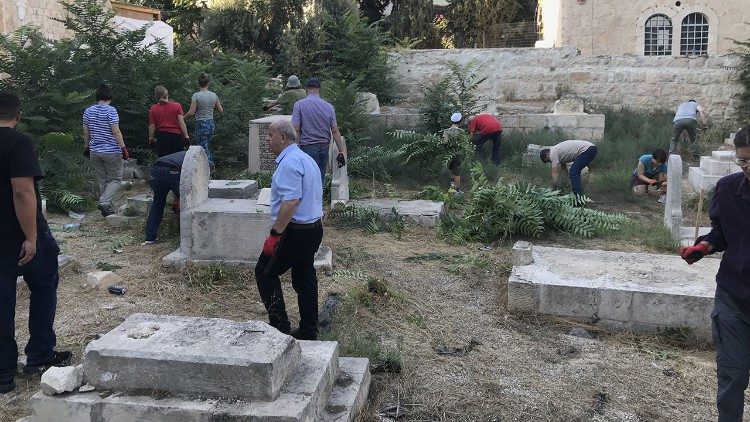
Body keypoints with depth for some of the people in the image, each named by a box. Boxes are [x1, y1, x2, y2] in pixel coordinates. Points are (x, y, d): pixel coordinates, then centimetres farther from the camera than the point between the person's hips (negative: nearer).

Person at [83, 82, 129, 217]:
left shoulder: (88, 111, 7)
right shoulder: (110, 111, -12)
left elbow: (86, 133, 11)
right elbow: (116, 132, -16)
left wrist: (86, 148, 22)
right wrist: (124, 148, -13)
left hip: (94, 152, 6)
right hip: (111, 152, -6)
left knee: (101, 181, 13)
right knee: (115, 179, 5)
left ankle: (107, 209, 18)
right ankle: (105, 202, -14)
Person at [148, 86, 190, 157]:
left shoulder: (153, 109, -2)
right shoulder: (177, 106, -4)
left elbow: (152, 126, 0)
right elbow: (181, 123, -7)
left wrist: (151, 138, 12)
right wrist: (186, 136, -2)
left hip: (161, 136, 1)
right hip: (176, 135, 0)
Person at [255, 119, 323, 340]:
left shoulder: (289, 163, -18)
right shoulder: (307, 159, 15)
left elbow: (291, 201, -27)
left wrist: (275, 234, -25)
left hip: (295, 231, -10)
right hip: (314, 228, 10)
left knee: (265, 273, 2)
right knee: (304, 277, 15)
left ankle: (280, 326, 3)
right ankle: (308, 331, 22)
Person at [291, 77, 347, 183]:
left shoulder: (299, 105, -5)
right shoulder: (329, 107, 5)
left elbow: (296, 129, -10)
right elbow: (335, 131, 3)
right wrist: (342, 151, 7)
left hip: (308, 148, -4)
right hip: (324, 148, 4)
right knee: (320, 181, 13)